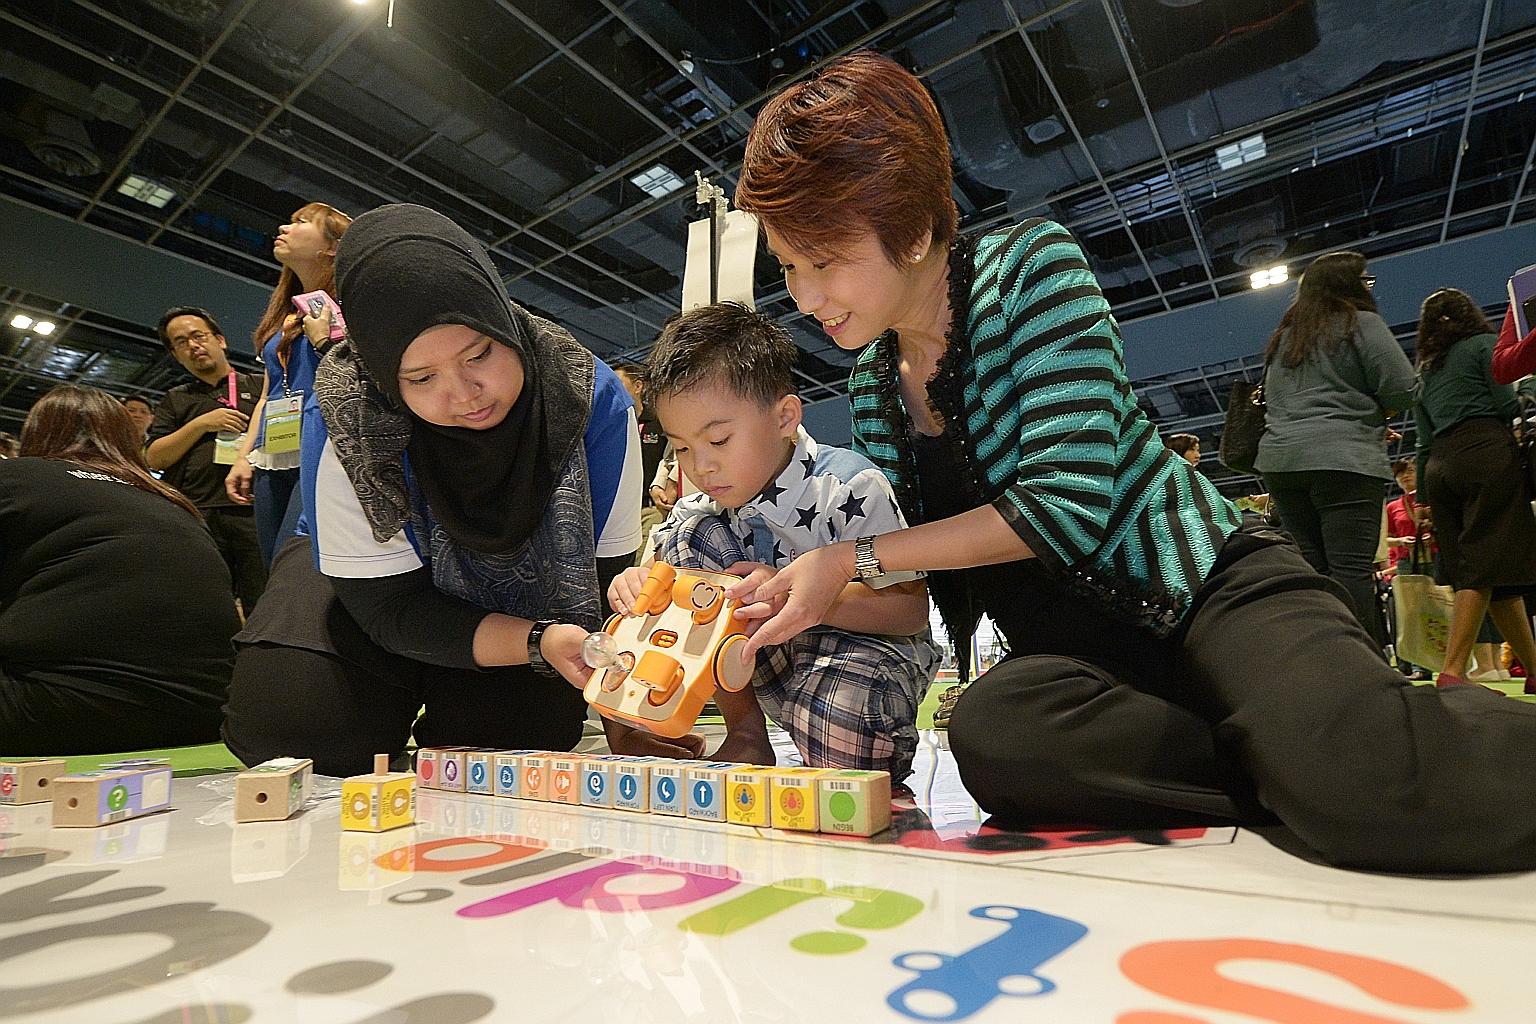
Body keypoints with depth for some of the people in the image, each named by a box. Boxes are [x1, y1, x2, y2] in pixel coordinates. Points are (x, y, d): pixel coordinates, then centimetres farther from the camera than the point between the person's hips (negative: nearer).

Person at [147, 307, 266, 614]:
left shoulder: (260, 387, 18)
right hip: (197, 516, 2)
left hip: (254, 511, -2)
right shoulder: (175, 400, 24)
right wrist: (201, 424, 1)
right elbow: (155, 458, 14)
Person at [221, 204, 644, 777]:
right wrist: (539, 641, -41)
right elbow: (393, 610, -25)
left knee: (531, 723, -21)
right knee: (289, 719, -23)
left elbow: (608, 576, -21)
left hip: (528, 593, 1)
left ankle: (447, 713, 16)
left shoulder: (592, 398, -28)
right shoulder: (342, 424, -30)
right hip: (375, 577, 0)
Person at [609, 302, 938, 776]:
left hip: (869, 644, -5)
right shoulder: (700, 508, -4)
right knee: (687, 537, -16)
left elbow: (912, 610, -21)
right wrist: (635, 584, -26)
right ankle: (746, 734, -7)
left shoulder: (849, 488, -19)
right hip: (765, 656, 5)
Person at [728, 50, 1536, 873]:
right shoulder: (871, 388, 7)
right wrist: (803, 599, -3)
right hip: (1079, 644, 5)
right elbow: (928, 588, 12)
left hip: (1200, 583, -4)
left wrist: (853, 556, -16)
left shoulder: (1030, 266, -9)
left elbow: (1068, 503, -20)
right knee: (989, 729, -31)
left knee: (1397, 790, -33)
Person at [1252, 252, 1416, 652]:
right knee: (1351, 569, -10)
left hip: (1279, 459, 6)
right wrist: (1370, 414, 18)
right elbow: (1402, 389, -4)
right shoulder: (1360, 323, 3)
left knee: (1310, 569, 5)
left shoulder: (1282, 336, 22)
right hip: (1342, 459, -6)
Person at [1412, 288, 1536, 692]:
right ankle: (1452, 671, -21)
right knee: (1487, 564, -12)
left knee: (1488, 571, 7)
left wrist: (1428, 500, 18)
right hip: (1487, 453, -6)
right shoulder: (1482, 344, 8)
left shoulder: (1425, 371, 23)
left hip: (1439, 466, 6)